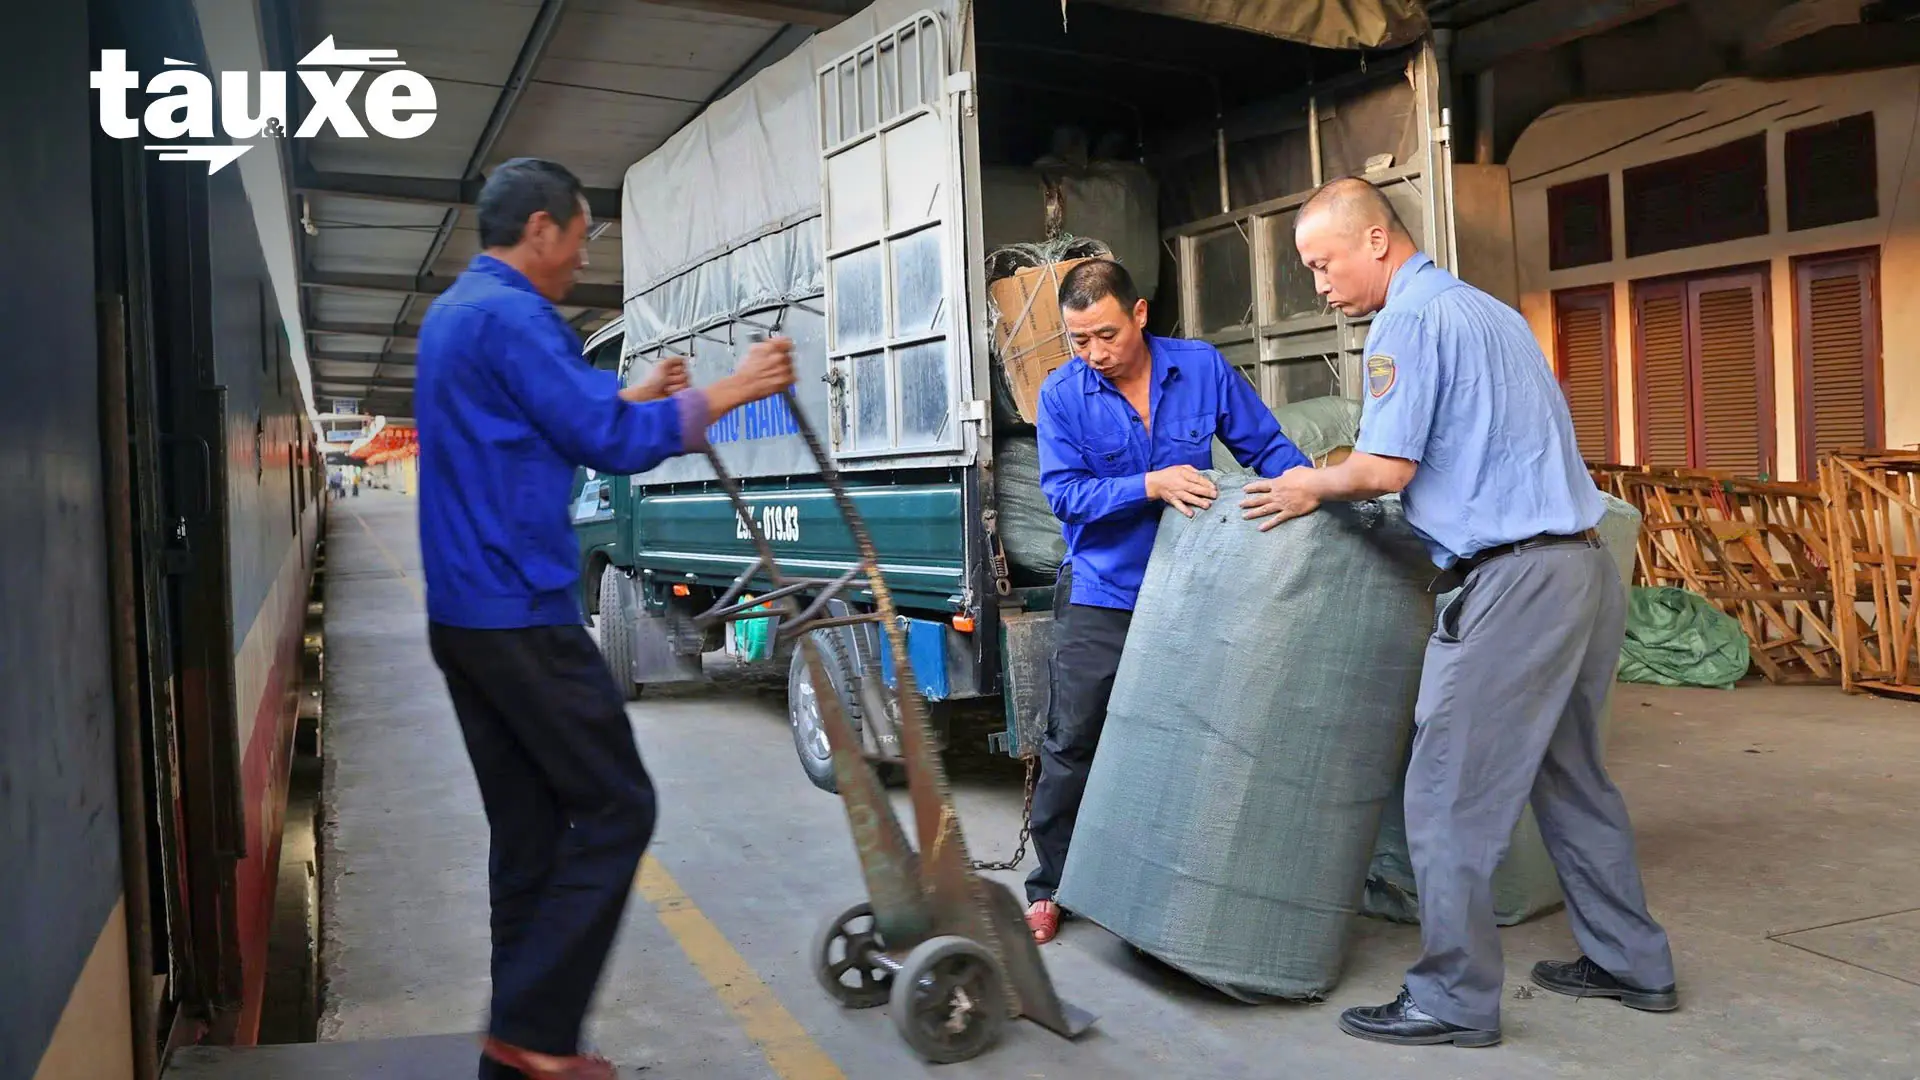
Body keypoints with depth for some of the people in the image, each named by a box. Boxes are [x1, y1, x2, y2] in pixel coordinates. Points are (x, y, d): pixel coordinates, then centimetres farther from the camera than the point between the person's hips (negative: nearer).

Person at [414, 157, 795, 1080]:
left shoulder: (453, 313, 20)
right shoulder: (512, 315, -13)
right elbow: (611, 443, -17)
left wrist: (640, 391, 30)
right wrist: (729, 390, -8)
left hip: (464, 614, 10)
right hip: (521, 615, -10)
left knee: (529, 827, 12)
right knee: (615, 809, -2)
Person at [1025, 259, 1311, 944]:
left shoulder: (1203, 369, -4)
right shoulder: (1062, 394, -8)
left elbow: (1265, 446, 2)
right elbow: (1063, 493, -15)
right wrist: (1151, 486, -27)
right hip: (1100, 597, -1)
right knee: (1072, 743, 2)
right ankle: (1049, 887, 18)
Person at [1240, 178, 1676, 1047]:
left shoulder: (1409, 320, -10)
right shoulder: (1490, 310, 19)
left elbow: (1385, 469, -16)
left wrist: (1311, 487, 2)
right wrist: (1342, 477, 26)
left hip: (1516, 581, -10)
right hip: (1584, 567, 10)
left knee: (1449, 798, -1)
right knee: (1569, 777, 20)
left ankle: (1456, 999, 9)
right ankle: (1631, 964, 31)